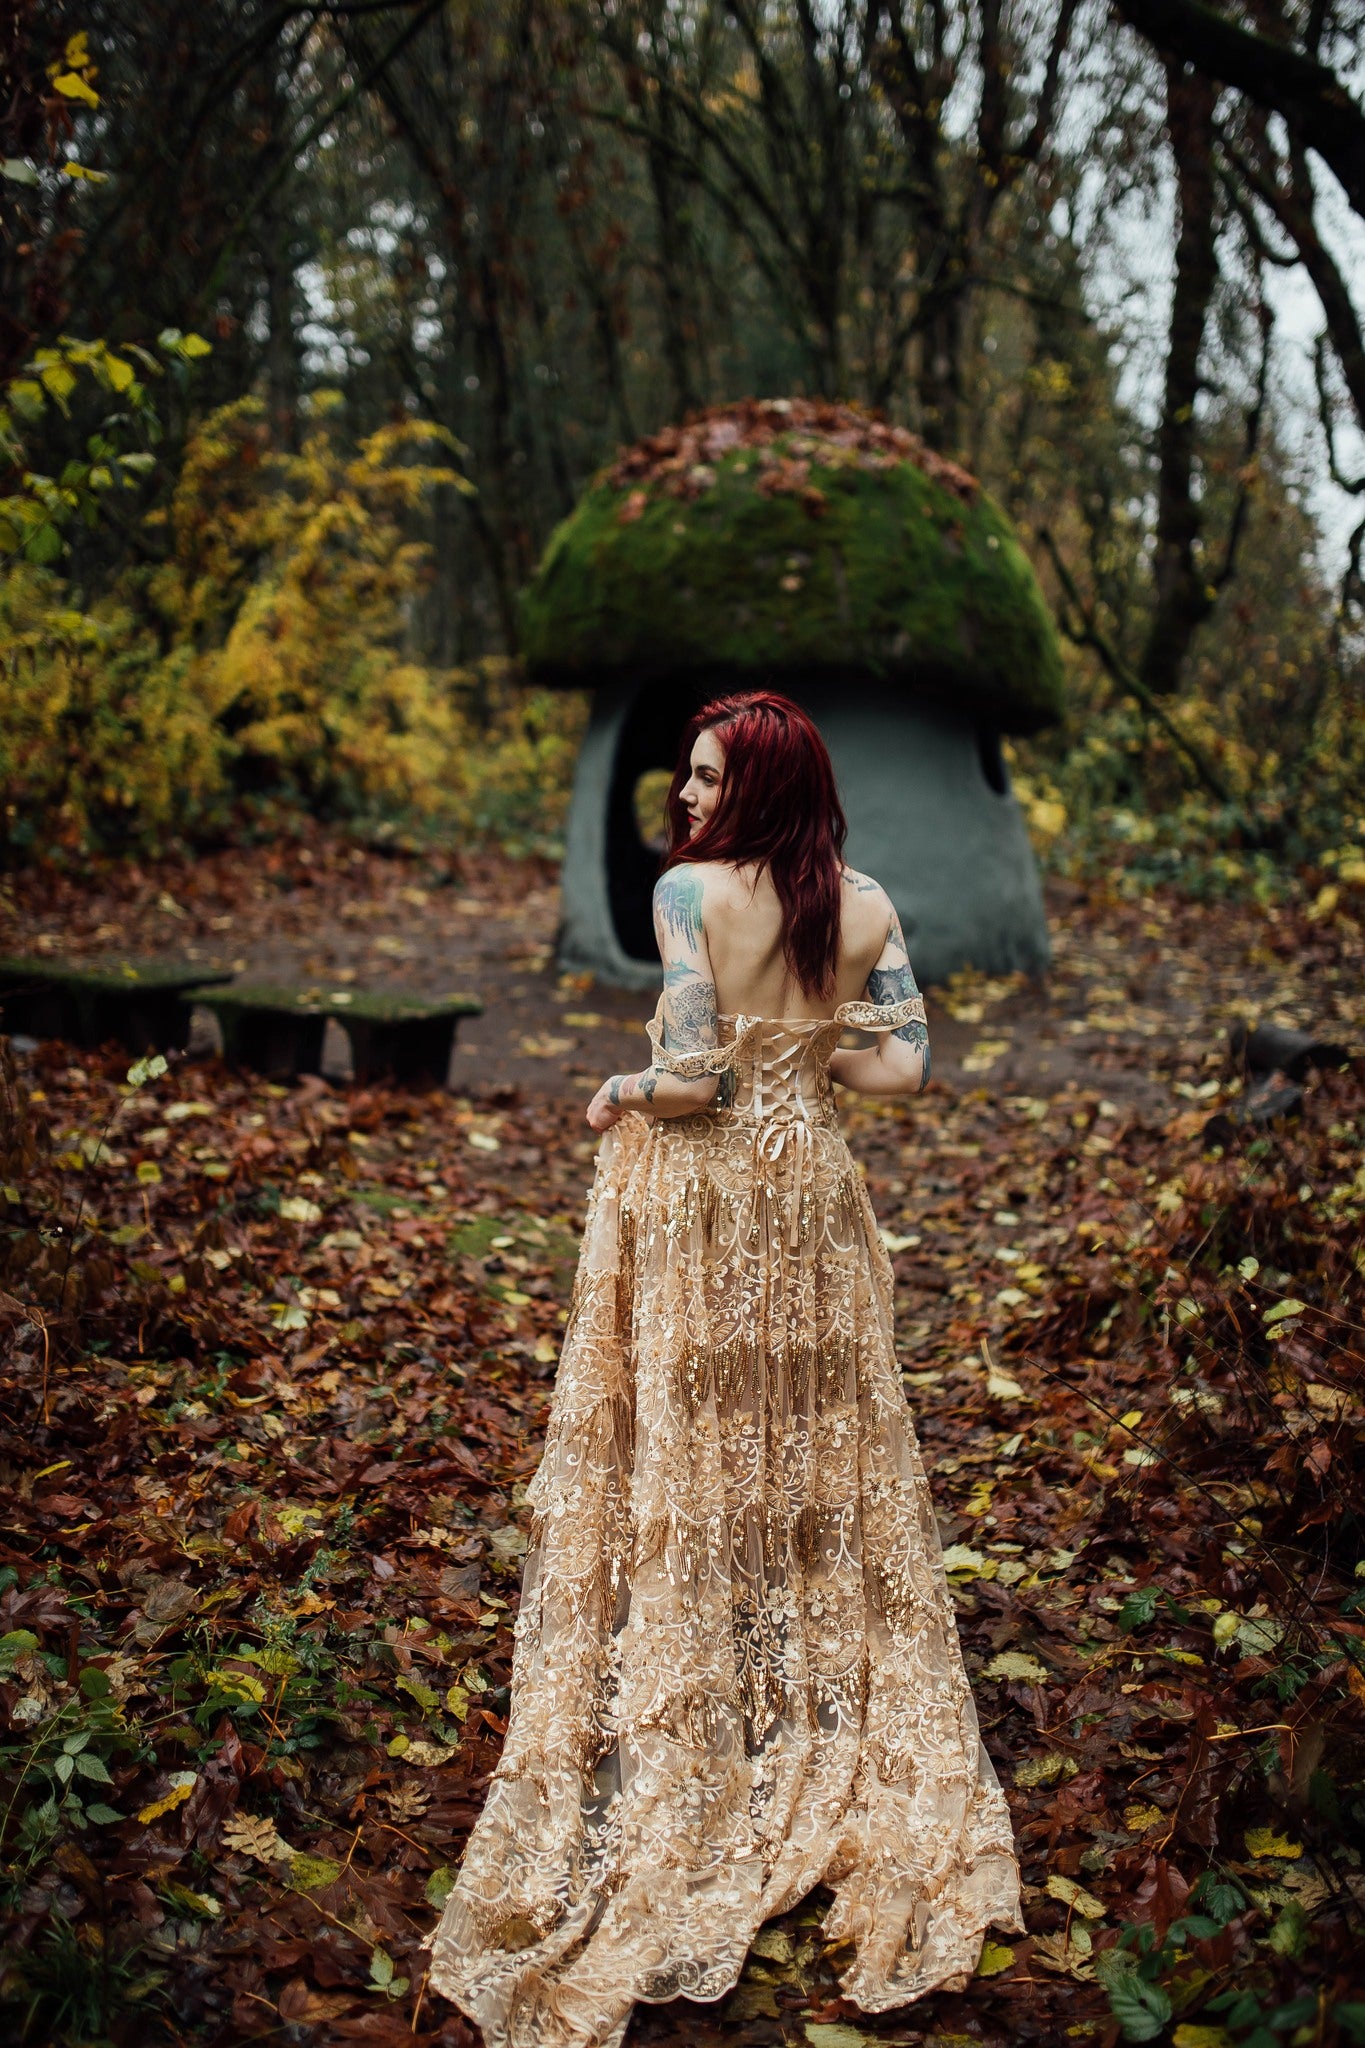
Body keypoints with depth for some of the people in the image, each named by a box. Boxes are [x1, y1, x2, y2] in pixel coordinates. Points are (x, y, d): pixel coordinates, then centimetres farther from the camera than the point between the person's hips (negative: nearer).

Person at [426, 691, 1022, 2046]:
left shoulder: (691, 888, -17)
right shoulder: (866, 905, -2)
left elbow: (690, 1080, -20)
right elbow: (905, 1068, 0)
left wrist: (618, 1094, 0)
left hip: (690, 1193, -5)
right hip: (807, 1194, 5)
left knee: (683, 1461, 7)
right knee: (818, 1454, 16)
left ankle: (684, 1744, 18)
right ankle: (837, 1725, 29)